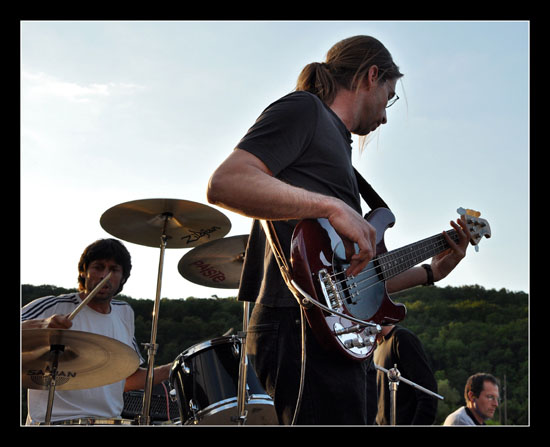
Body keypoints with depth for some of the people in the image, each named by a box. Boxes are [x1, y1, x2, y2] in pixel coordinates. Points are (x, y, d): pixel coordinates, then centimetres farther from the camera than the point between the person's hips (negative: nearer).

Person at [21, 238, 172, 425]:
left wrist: (171, 370, 10)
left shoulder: (124, 313, 15)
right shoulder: (53, 307, -2)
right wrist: (40, 325, -31)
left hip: (110, 420, 5)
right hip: (55, 421, -5)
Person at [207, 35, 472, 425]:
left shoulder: (335, 142, 28)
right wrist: (332, 207, -21)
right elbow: (224, 184, -18)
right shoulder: (304, 109, 1)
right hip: (300, 329, -10)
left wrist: (432, 271, 27)